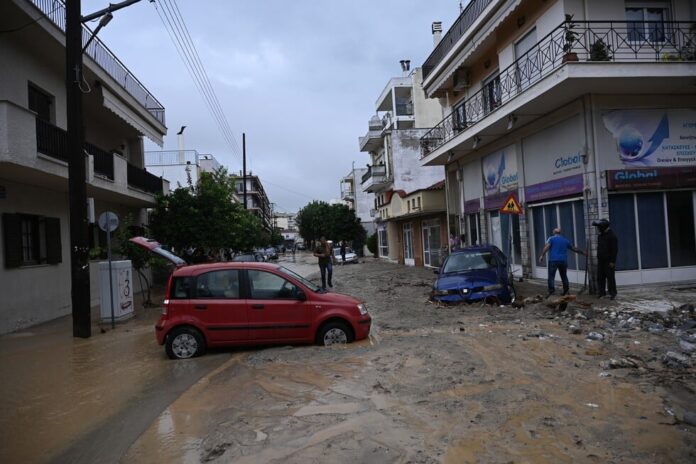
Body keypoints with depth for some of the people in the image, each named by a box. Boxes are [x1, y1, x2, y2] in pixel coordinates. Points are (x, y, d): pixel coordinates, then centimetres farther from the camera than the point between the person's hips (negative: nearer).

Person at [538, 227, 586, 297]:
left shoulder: (551, 238, 5)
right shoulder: (565, 240, 17)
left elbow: (546, 247, -11)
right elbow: (574, 248, 23)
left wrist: (542, 255, -17)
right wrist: (583, 253, 36)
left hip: (553, 260, -4)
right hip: (563, 261, 4)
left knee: (551, 276, -5)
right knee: (564, 276, 16)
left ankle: (551, 291, -15)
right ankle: (566, 292, 18)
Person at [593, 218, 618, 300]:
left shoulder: (612, 236, -11)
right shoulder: (600, 235, 14)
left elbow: (615, 249, -14)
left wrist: (612, 261, -17)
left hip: (609, 261, -7)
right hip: (601, 260, 7)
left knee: (610, 277, -3)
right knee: (600, 277, 6)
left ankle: (612, 293, 4)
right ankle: (601, 292, 13)